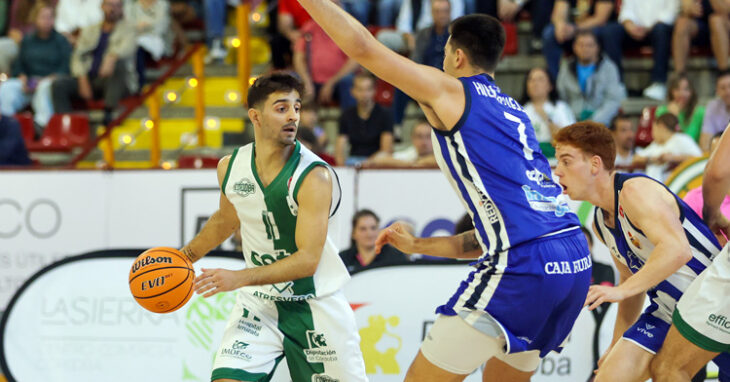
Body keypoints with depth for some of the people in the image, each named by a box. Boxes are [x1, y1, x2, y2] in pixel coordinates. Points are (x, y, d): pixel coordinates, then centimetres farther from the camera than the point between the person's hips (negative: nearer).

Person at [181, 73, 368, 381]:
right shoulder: (230, 168, -4)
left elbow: (308, 259, -25)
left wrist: (239, 278, -33)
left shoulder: (314, 176, -20)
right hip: (258, 303, 3)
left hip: (315, 306, -3)